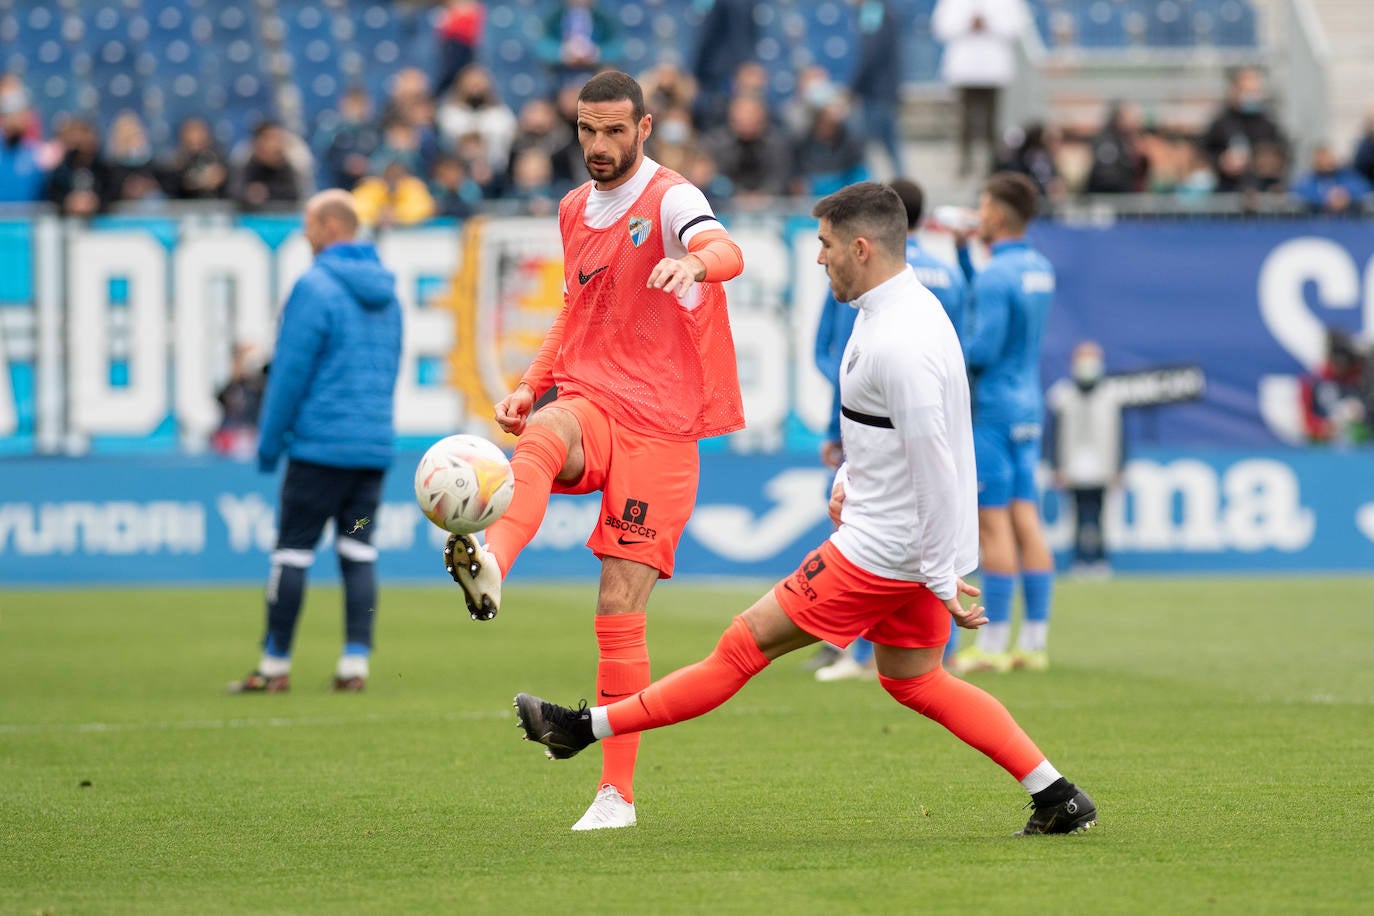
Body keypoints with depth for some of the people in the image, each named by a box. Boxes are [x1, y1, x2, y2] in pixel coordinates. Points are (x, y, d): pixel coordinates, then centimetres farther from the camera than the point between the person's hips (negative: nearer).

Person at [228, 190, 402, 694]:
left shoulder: (315, 287, -11)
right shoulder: (386, 291, 12)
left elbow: (291, 371, -11)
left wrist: (269, 440, -3)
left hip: (320, 444, -7)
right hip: (375, 445, 7)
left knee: (292, 550, -1)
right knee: (359, 552, 7)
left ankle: (275, 665, 2)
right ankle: (355, 662, 1)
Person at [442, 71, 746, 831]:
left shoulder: (670, 199, -5)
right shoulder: (575, 210, 16)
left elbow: (726, 252, -27)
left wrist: (695, 260, -51)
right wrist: (532, 384, 15)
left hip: (658, 426, -4)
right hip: (588, 404, 4)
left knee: (620, 611, -6)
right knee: (542, 437, -36)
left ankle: (617, 792, 4)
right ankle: (490, 566, -64)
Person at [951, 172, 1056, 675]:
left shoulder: (996, 274, -17)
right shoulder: (1040, 268, 10)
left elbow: (983, 347, -21)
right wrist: (963, 252, 20)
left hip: (990, 408, -8)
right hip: (1028, 407, 8)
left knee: (994, 525, -5)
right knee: (1026, 523, 8)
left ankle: (992, 642, -4)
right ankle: (1034, 642, 8)